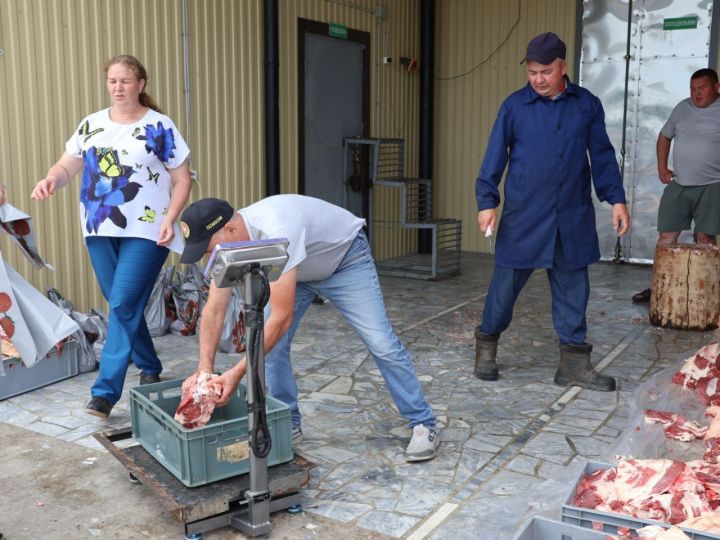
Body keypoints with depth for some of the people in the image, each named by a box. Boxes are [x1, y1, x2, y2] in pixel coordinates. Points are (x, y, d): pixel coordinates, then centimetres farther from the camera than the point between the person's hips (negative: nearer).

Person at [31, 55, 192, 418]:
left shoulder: (159, 127, -2)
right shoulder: (91, 125, 10)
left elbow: (182, 180, -1)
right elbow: (67, 166, 11)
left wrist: (169, 220, -14)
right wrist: (50, 180, -13)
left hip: (145, 232, -5)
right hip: (100, 230, 5)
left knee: (123, 305, -10)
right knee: (123, 306, 12)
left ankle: (106, 390, -6)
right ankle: (150, 368, 32)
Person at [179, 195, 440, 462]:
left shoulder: (277, 232, -45)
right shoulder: (226, 240, -21)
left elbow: (281, 319, -43)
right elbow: (213, 310, -16)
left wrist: (238, 373, -41)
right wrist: (204, 368, -28)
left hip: (346, 256, -6)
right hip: (298, 269, 7)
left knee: (381, 343, -11)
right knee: (269, 343, -5)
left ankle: (423, 424, 4)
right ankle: (288, 424, 13)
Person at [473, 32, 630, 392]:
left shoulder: (588, 105, 5)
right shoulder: (514, 106, -1)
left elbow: (602, 156, 9)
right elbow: (495, 157, 0)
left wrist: (616, 199, 4)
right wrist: (486, 201, -6)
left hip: (573, 217, 2)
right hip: (523, 216, -2)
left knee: (572, 288, 7)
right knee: (506, 283, 5)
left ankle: (574, 363, 16)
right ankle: (486, 345, 25)